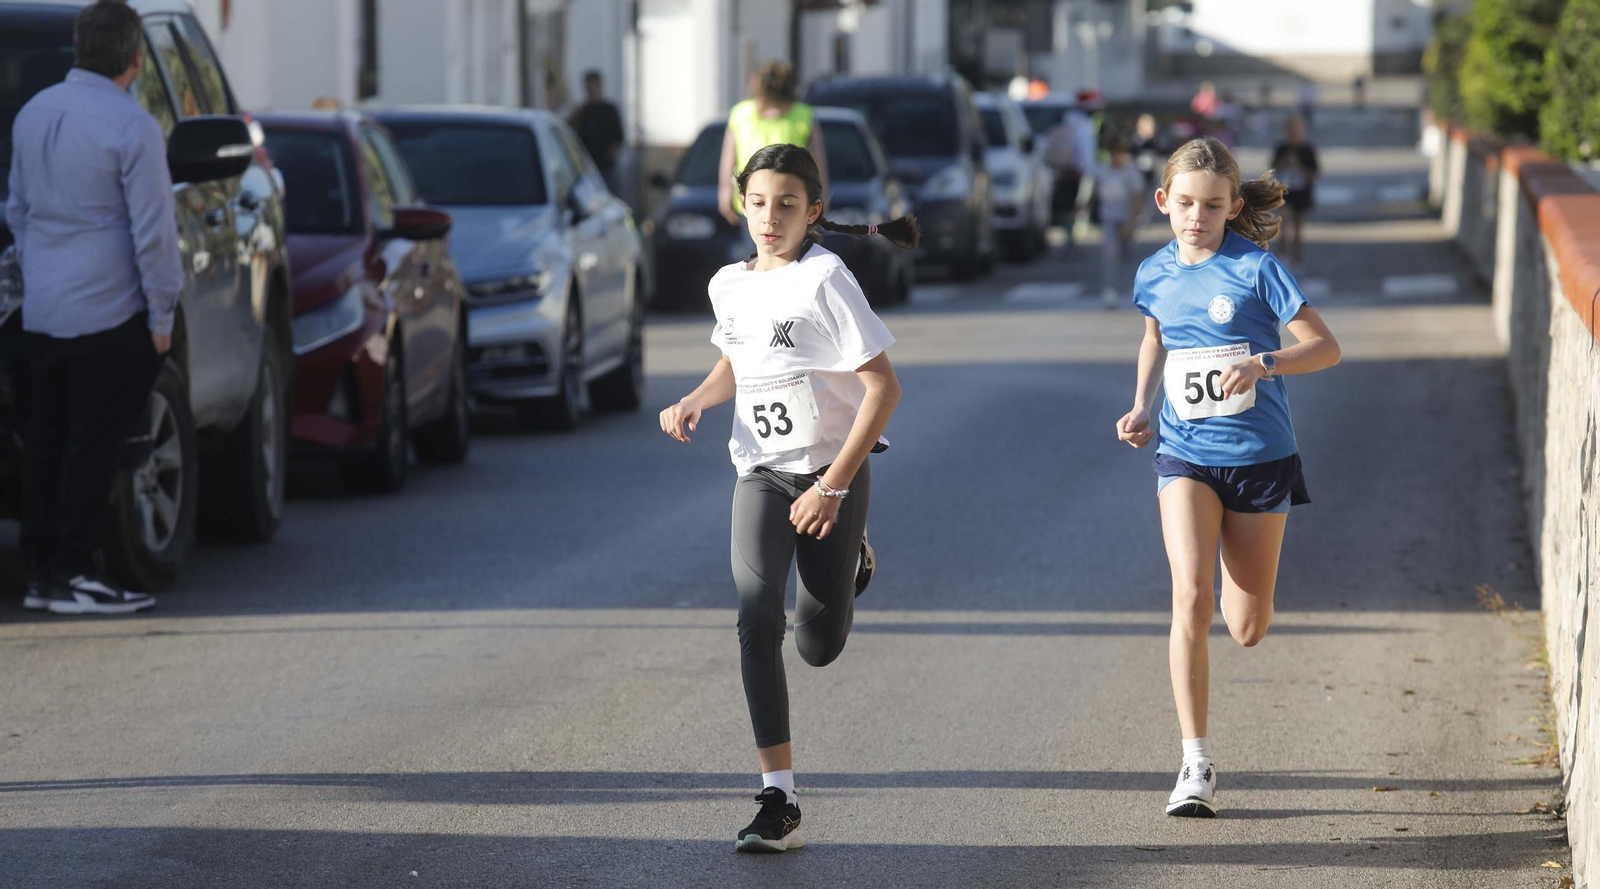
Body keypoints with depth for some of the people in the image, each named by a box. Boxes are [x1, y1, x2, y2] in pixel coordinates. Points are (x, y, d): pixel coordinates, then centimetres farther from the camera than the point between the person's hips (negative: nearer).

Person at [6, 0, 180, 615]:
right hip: (108, 314, -7)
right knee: (93, 446, -3)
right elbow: (152, 231, -13)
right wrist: (161, 314, -6)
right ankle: (74, 576, -3)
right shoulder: (131, 128, -15)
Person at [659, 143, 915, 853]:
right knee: (756, 618, -18)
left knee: (818, 647, 5)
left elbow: (883, 387, -17)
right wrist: (695, 401, 2)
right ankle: (779, 803, -18)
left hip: (831, 469, -4)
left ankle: (851, 557, 42)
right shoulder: (729, 285, 4)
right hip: (761, 472, 4)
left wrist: (834, 487, -20)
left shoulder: (824, 279, -15)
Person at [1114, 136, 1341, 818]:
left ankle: (1237, 569, 46)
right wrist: (1141, 406, 12)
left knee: (1247, 629, 6)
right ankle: (1196, 765, -15)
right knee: (1191, 599, -20)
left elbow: (1326, 348, -10)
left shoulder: (1255, 268, -9)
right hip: (1185, 456, 2)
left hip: (1258, 456, -2)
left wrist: (1261, 364, -26)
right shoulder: (1156, 274, 3)